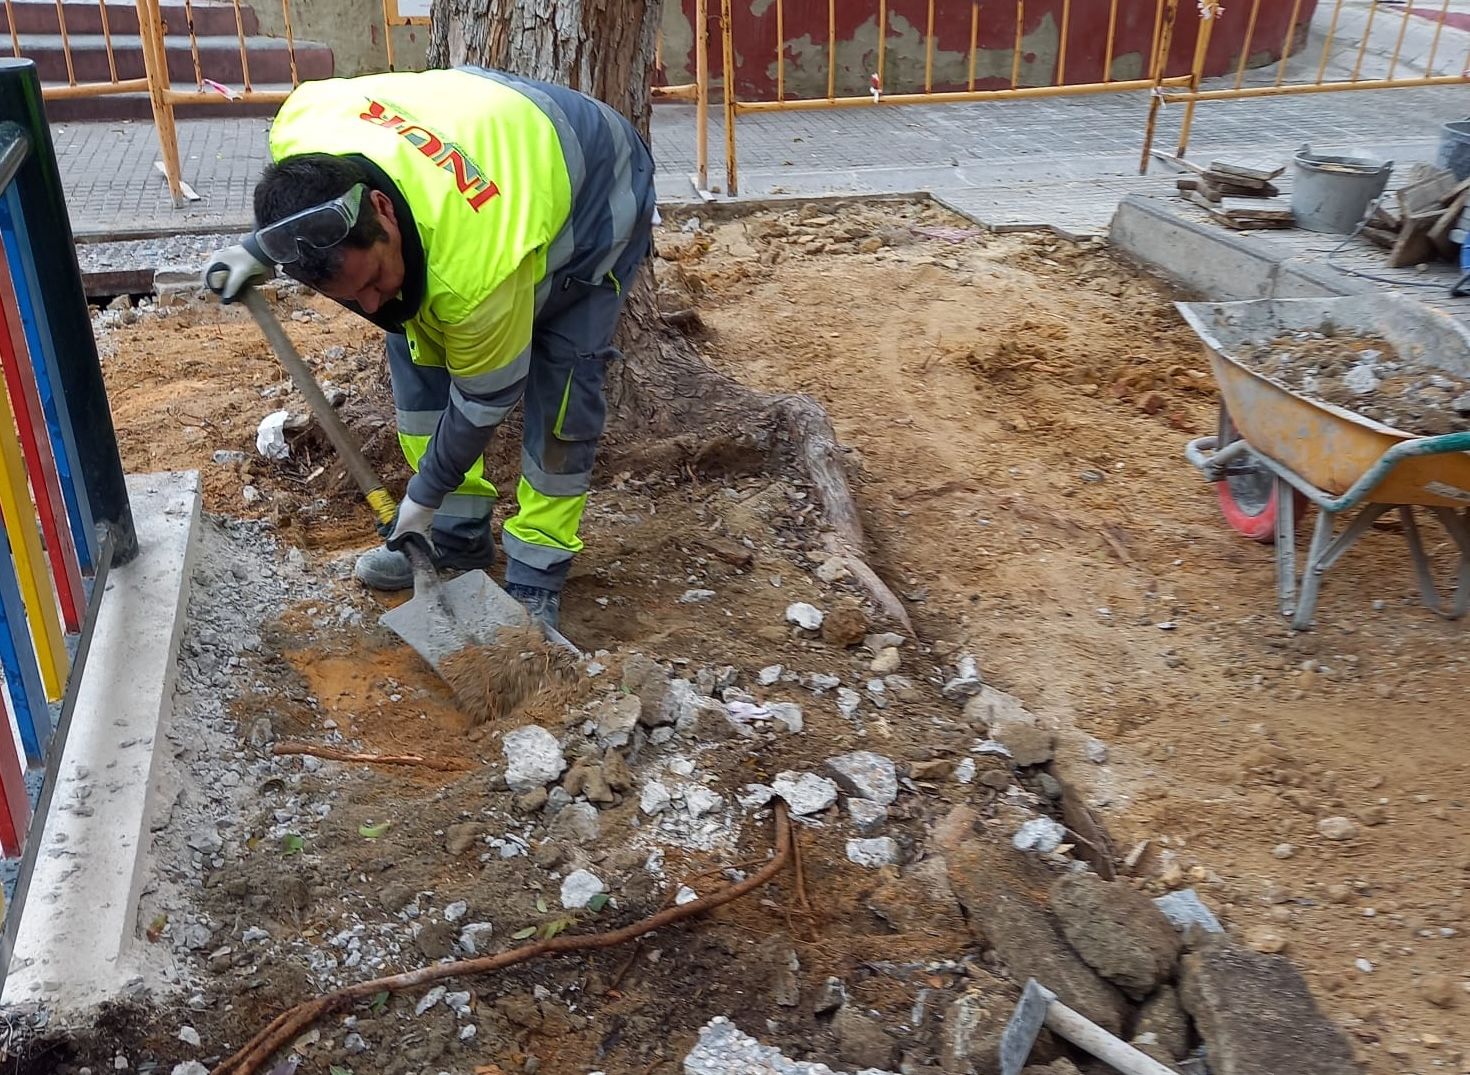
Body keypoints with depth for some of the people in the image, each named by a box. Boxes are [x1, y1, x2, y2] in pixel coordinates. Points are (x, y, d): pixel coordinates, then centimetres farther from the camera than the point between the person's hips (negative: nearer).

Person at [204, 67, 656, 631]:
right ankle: (457, 533, 13)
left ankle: (536, 576, -5)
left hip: (596, 196, -7)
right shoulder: (298, 128, -29)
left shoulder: (477, 270, -44)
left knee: (560, 382, -17)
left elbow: (485, 397, -25)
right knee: (416, 346, 0)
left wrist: (425, 495, -12)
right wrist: (262, 246, -10)